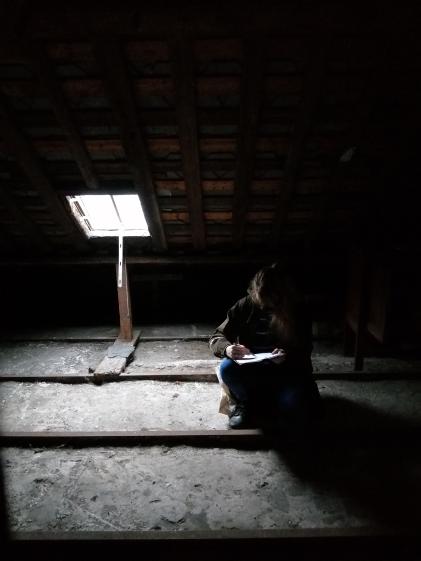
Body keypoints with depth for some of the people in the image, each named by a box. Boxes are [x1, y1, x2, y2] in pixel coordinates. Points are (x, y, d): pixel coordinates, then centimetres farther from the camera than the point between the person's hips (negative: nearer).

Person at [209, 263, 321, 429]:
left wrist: (288, 356, -27)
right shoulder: (246, 305, -6)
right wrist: (227, 348, -27)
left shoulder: (298, 310, -6)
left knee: (297, 413, -28)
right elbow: (216, 337, -3)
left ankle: (260, 401, 3)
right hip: (249, 370, 1)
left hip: (285, 370, 0)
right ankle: (246, 402, -1)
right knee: (227, 368, -32)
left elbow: (304, 351, -3)